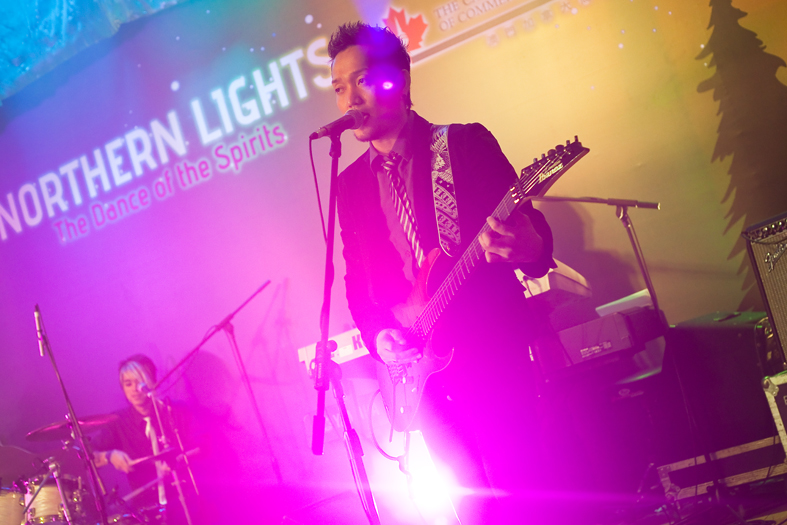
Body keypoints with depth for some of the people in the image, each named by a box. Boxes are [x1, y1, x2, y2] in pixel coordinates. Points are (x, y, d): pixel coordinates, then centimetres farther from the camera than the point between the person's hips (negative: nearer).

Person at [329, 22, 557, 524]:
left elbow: (530, 229, -2)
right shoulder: (351, 183, 12)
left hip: (494, 353, -3)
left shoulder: (467, 143, 1)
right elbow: (358, 280, 15)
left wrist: (528, 247, -25)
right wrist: (379, 336, -3)